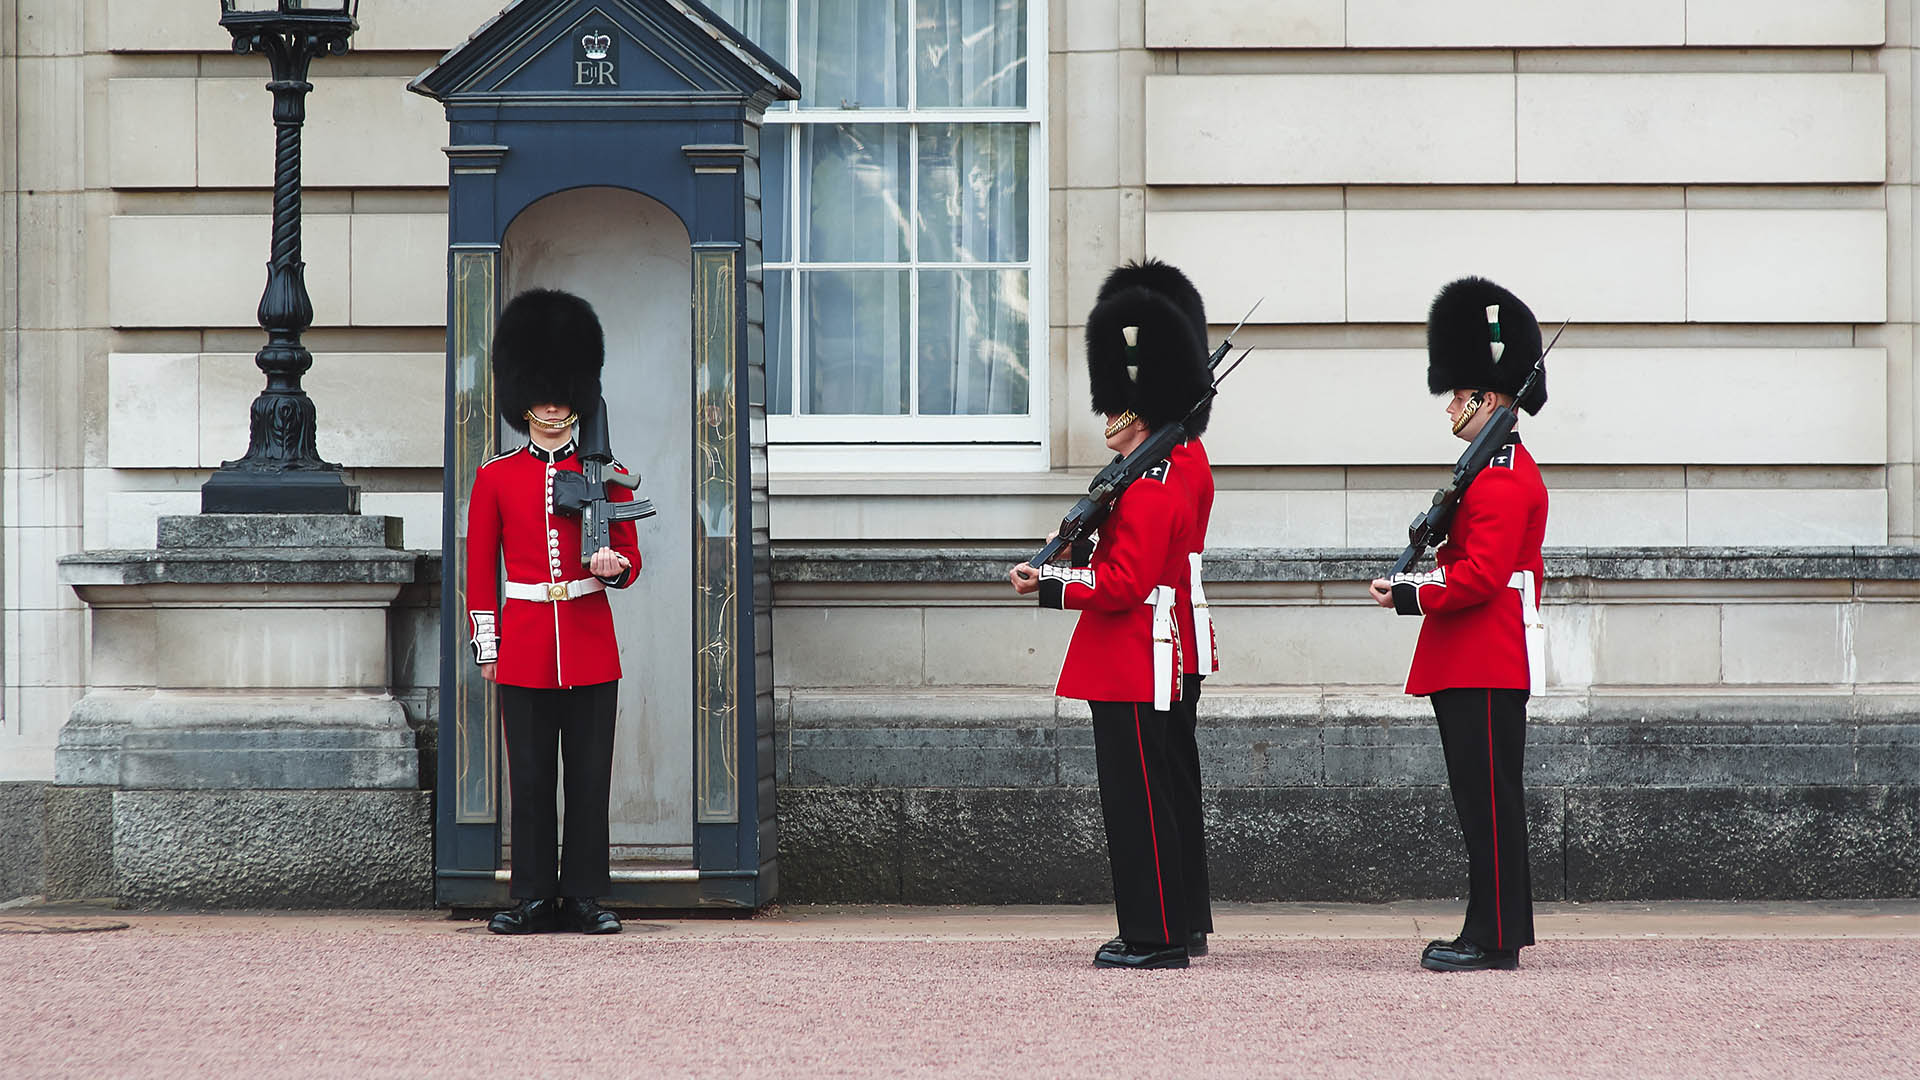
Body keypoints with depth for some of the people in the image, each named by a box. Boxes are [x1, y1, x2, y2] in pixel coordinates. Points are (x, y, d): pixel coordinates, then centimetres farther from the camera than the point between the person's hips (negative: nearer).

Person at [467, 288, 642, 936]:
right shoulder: (497, 478, 5)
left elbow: (630, 559, 7)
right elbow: (480, 570, 7)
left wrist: (614, 567, -17)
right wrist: (486, 647, 2)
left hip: (590, 648, 0)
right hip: (523, 650, 0)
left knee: (590, 776, 0)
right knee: (530, 777, 1)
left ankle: (585, 896, 6)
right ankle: (533, 898, 6)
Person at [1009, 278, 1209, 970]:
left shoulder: (1146, 492, -17)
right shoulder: (1165, 480, 16)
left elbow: (1124, 586, -22)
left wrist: (1050, 587, -18)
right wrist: (1081, 558, 11)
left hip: (1131, 671, -11)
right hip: (1138, 670, 11)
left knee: (1138, 801, -7)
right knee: (1140, 800, 13)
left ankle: (1156, 938, -4)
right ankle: (1158, 930, 18)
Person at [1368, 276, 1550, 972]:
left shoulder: (1501, 479, -15)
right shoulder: (1507, 470, 19)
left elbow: (1482, 575, -23)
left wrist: (1410, 595, -16)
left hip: (1484, 670, -11)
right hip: (1477, 665, 11)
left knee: (1488, 798, -8)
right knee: (1485, 798, 12)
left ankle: (1494, 939, -6)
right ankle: (1498, 932, 16)